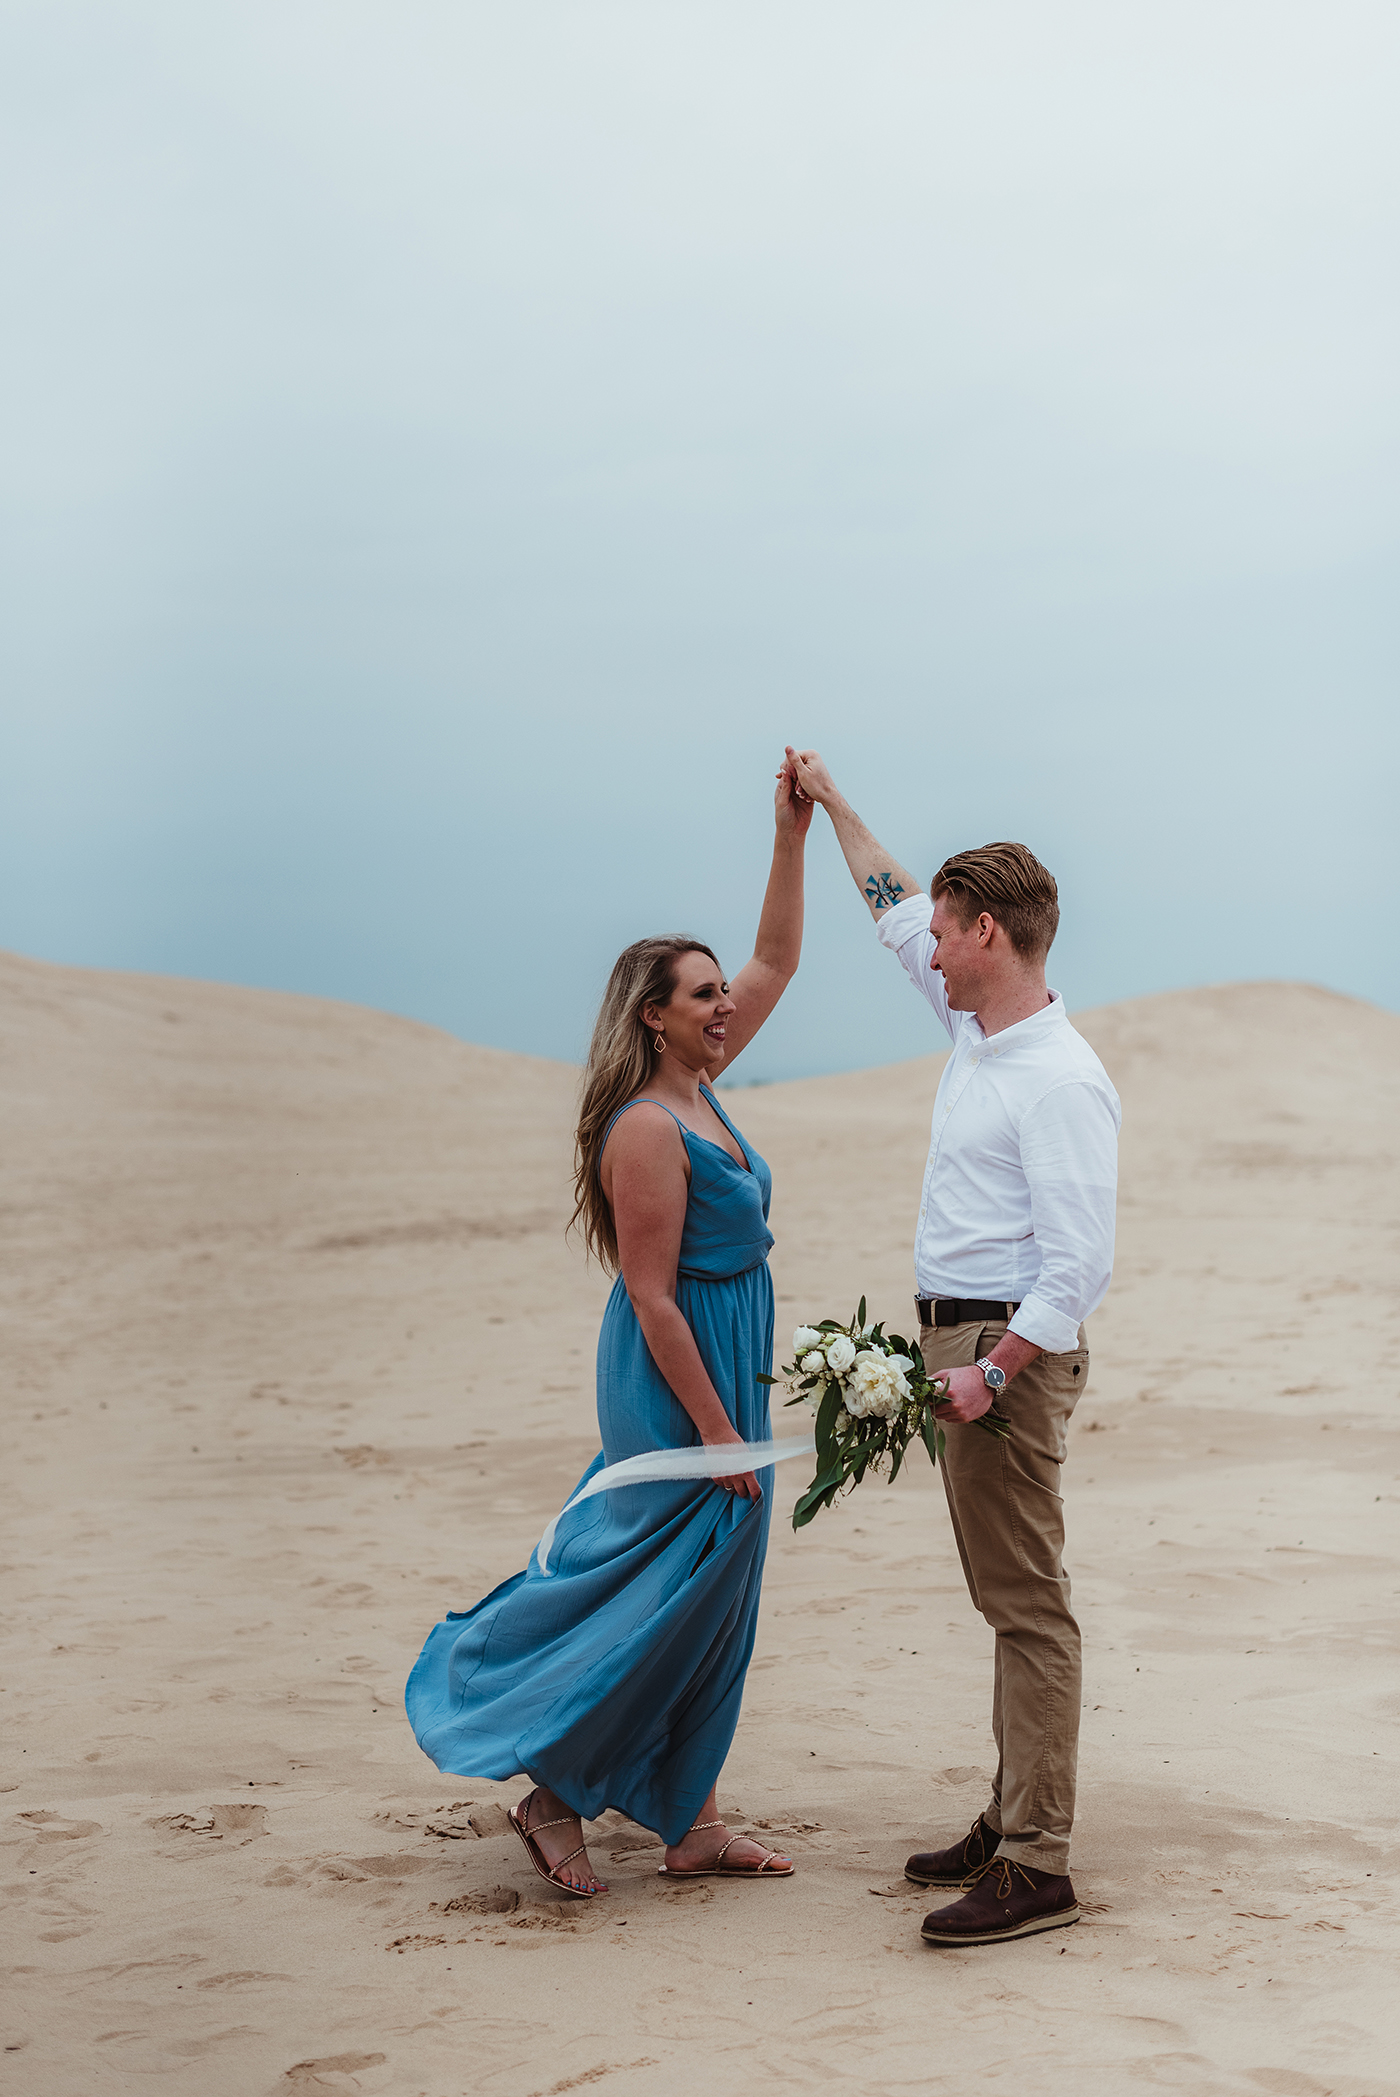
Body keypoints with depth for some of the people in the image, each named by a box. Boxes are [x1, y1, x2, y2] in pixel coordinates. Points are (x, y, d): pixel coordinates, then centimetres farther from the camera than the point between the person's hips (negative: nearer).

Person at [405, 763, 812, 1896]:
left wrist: (794, 838, 7)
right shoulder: (646, 1130, -20)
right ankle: (555, 1789, 12)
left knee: (715, 1598, 12)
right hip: (682, 1378, -9)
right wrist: (718, 1430, -20)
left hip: (726, 1363, 10)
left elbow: (777, 963, 16)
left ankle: (687, 1818, 20)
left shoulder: (697, 1086, 6)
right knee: (673, 1591, -2)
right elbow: (652, 1297, -21)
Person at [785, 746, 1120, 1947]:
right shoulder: (978, 1030, 11)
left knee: (1026, 1601, -9)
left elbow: (1079, 1264, -23)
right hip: (968, 1342, 10)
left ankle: (1037, 1868, -7)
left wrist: (992, 1371, -25)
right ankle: (1015, 1817, 22)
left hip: (1013, 1351, -10)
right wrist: (834, 808, 33)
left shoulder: (1060, 1083, -18)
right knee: (1008, 1598, 14)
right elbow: (899, 915, 28)